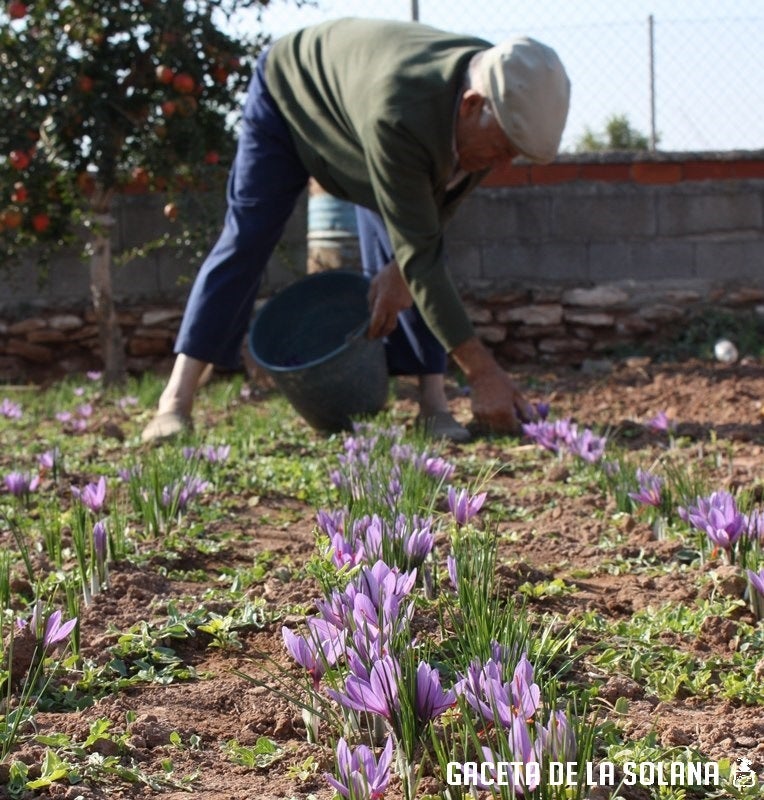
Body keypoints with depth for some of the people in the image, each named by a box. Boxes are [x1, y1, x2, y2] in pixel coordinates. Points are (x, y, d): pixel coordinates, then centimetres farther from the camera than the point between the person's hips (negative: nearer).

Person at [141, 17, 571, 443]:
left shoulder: (501, 99, -29)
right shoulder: (395, 117, -49)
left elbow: (442, 199, -12)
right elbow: (419, 255, -45)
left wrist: (400, 270, -23)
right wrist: (482, 372, -46)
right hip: (289, 90, -6)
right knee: (246, 239, -14)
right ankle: (177, 399, -13)